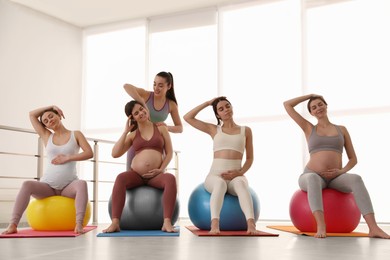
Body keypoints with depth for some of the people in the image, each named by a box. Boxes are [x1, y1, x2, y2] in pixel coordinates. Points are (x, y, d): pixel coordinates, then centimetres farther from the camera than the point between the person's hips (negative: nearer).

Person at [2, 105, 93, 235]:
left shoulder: (76, 134, 8)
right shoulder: (47, 137, 14)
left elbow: (89, 153, -5)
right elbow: (32, 115, 17)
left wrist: (67, 158, -12)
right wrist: (51, 106, 17)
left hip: (69, 186, -2)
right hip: (47, 185, 2)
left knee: (82, 184, -37)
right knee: (27, 184, -29)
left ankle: (79, 224, -49)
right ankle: (13, 225, -37)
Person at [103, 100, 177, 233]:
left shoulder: (161, 128, 12)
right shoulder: (133, 134, 13)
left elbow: (169, 152, 8)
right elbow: (115, 154, 2)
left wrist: (161, 169, -9)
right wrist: (125, 131, 2)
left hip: (155, 175, -1)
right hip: (136, 174, 1)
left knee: (170, 179, -35)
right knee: (120, 178, -34)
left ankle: (167, 222, -41)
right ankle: (115, 222, -39)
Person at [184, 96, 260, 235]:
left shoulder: (246, 130, 15)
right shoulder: (214, 129, 16)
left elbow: (250, 158, 13)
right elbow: (187, 117, 10)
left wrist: (240, 172, -6)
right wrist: (208, 103, 14)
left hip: (235, 177, 0)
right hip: (215, 176, 0)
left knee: (240, 183, -39)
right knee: (220, 183, -39)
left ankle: (251, 224, -57)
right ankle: (215, 224, -57)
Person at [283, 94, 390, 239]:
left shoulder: (342, 129, 17)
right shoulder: (309, 128, 15)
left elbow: (353, 159, 14)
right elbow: (287, 105, 13)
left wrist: (342, 171, -7)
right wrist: (310, 96, 20)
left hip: (335, 178, 1)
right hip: (312, 177, -1)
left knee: (356, 179, -34)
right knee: (313, 178, -41)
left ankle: (373, 228, -44)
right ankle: (321, 227, -54)